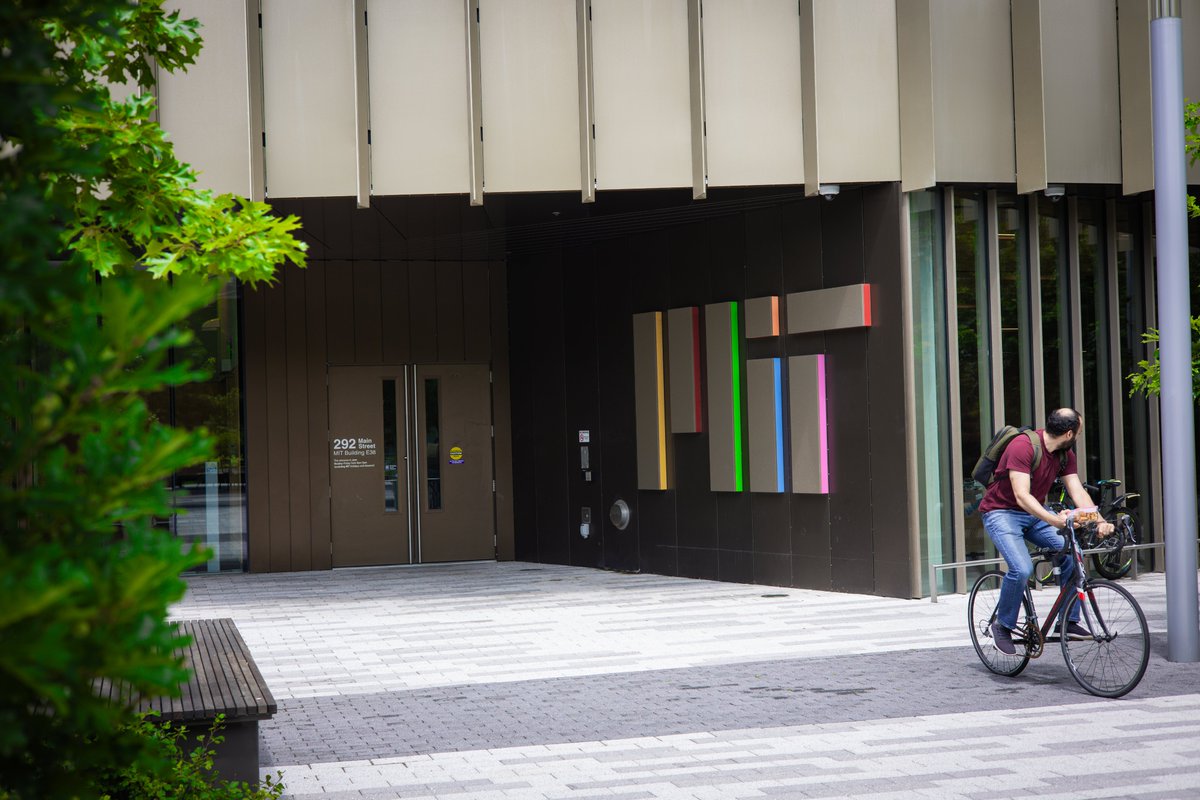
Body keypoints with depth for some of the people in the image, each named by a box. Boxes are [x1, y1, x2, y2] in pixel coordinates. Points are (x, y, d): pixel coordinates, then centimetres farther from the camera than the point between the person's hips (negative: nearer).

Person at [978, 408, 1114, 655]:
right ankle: (1002, 626, -6)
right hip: (1002, 512, -7)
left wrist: (1099, 521, -24)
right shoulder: (1023, 446, -26)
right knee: (1022, 569, -28)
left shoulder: (1065, 454, -1)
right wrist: (1054, 520, -46)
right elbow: (1021, 496, -34)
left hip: (1035, 512, 7)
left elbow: (1078, 491, -8)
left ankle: (1069, 621, -2)